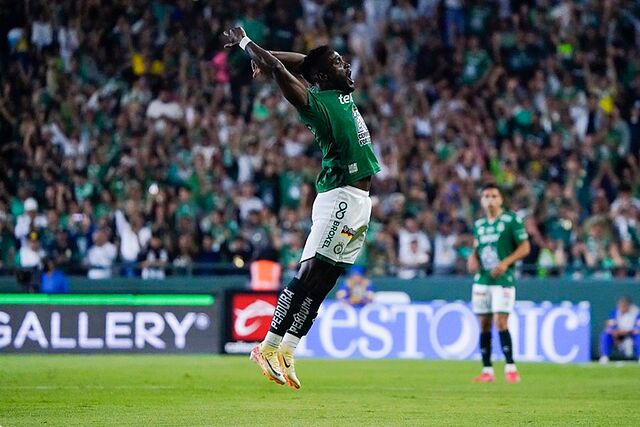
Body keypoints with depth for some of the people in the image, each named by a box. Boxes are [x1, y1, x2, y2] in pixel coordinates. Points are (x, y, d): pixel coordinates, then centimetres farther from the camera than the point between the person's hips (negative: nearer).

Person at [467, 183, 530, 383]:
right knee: (484, 325, 4)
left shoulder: (511, 220, -5)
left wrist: (506, 263, -17)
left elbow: (525, 247, -6)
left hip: (503, 279, -6)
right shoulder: (479, 224, 13)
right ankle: (487, 370, 9)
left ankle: (511, 368, -6)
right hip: (481, 279, 6)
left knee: (500, 323, -13)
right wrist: (472, 259, 3)